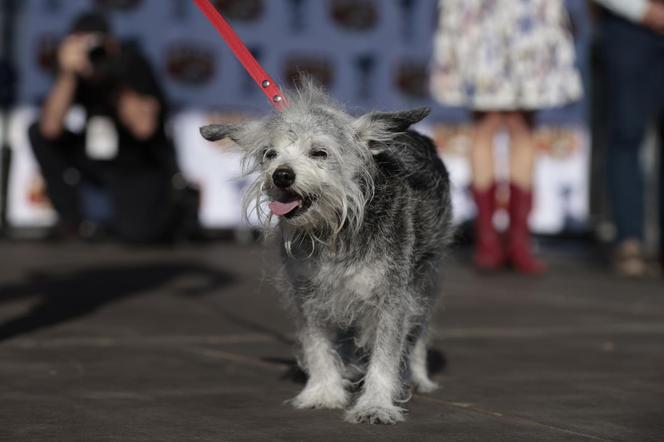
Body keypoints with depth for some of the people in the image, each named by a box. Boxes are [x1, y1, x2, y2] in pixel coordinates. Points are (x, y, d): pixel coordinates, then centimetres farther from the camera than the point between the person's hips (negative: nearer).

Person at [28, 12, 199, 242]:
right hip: (98, 159, 4)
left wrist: (113, 80, -33)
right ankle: (72, 216, -5)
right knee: (38, 133, -14)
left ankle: (178, 199, 6)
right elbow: (50, 128, -24)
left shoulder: (132, 62, -18)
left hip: (144, 164, -4)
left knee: (137, 231, -28)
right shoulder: (74, 68, -10)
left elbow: (144, 127, -30)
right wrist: (67, 74, -35)